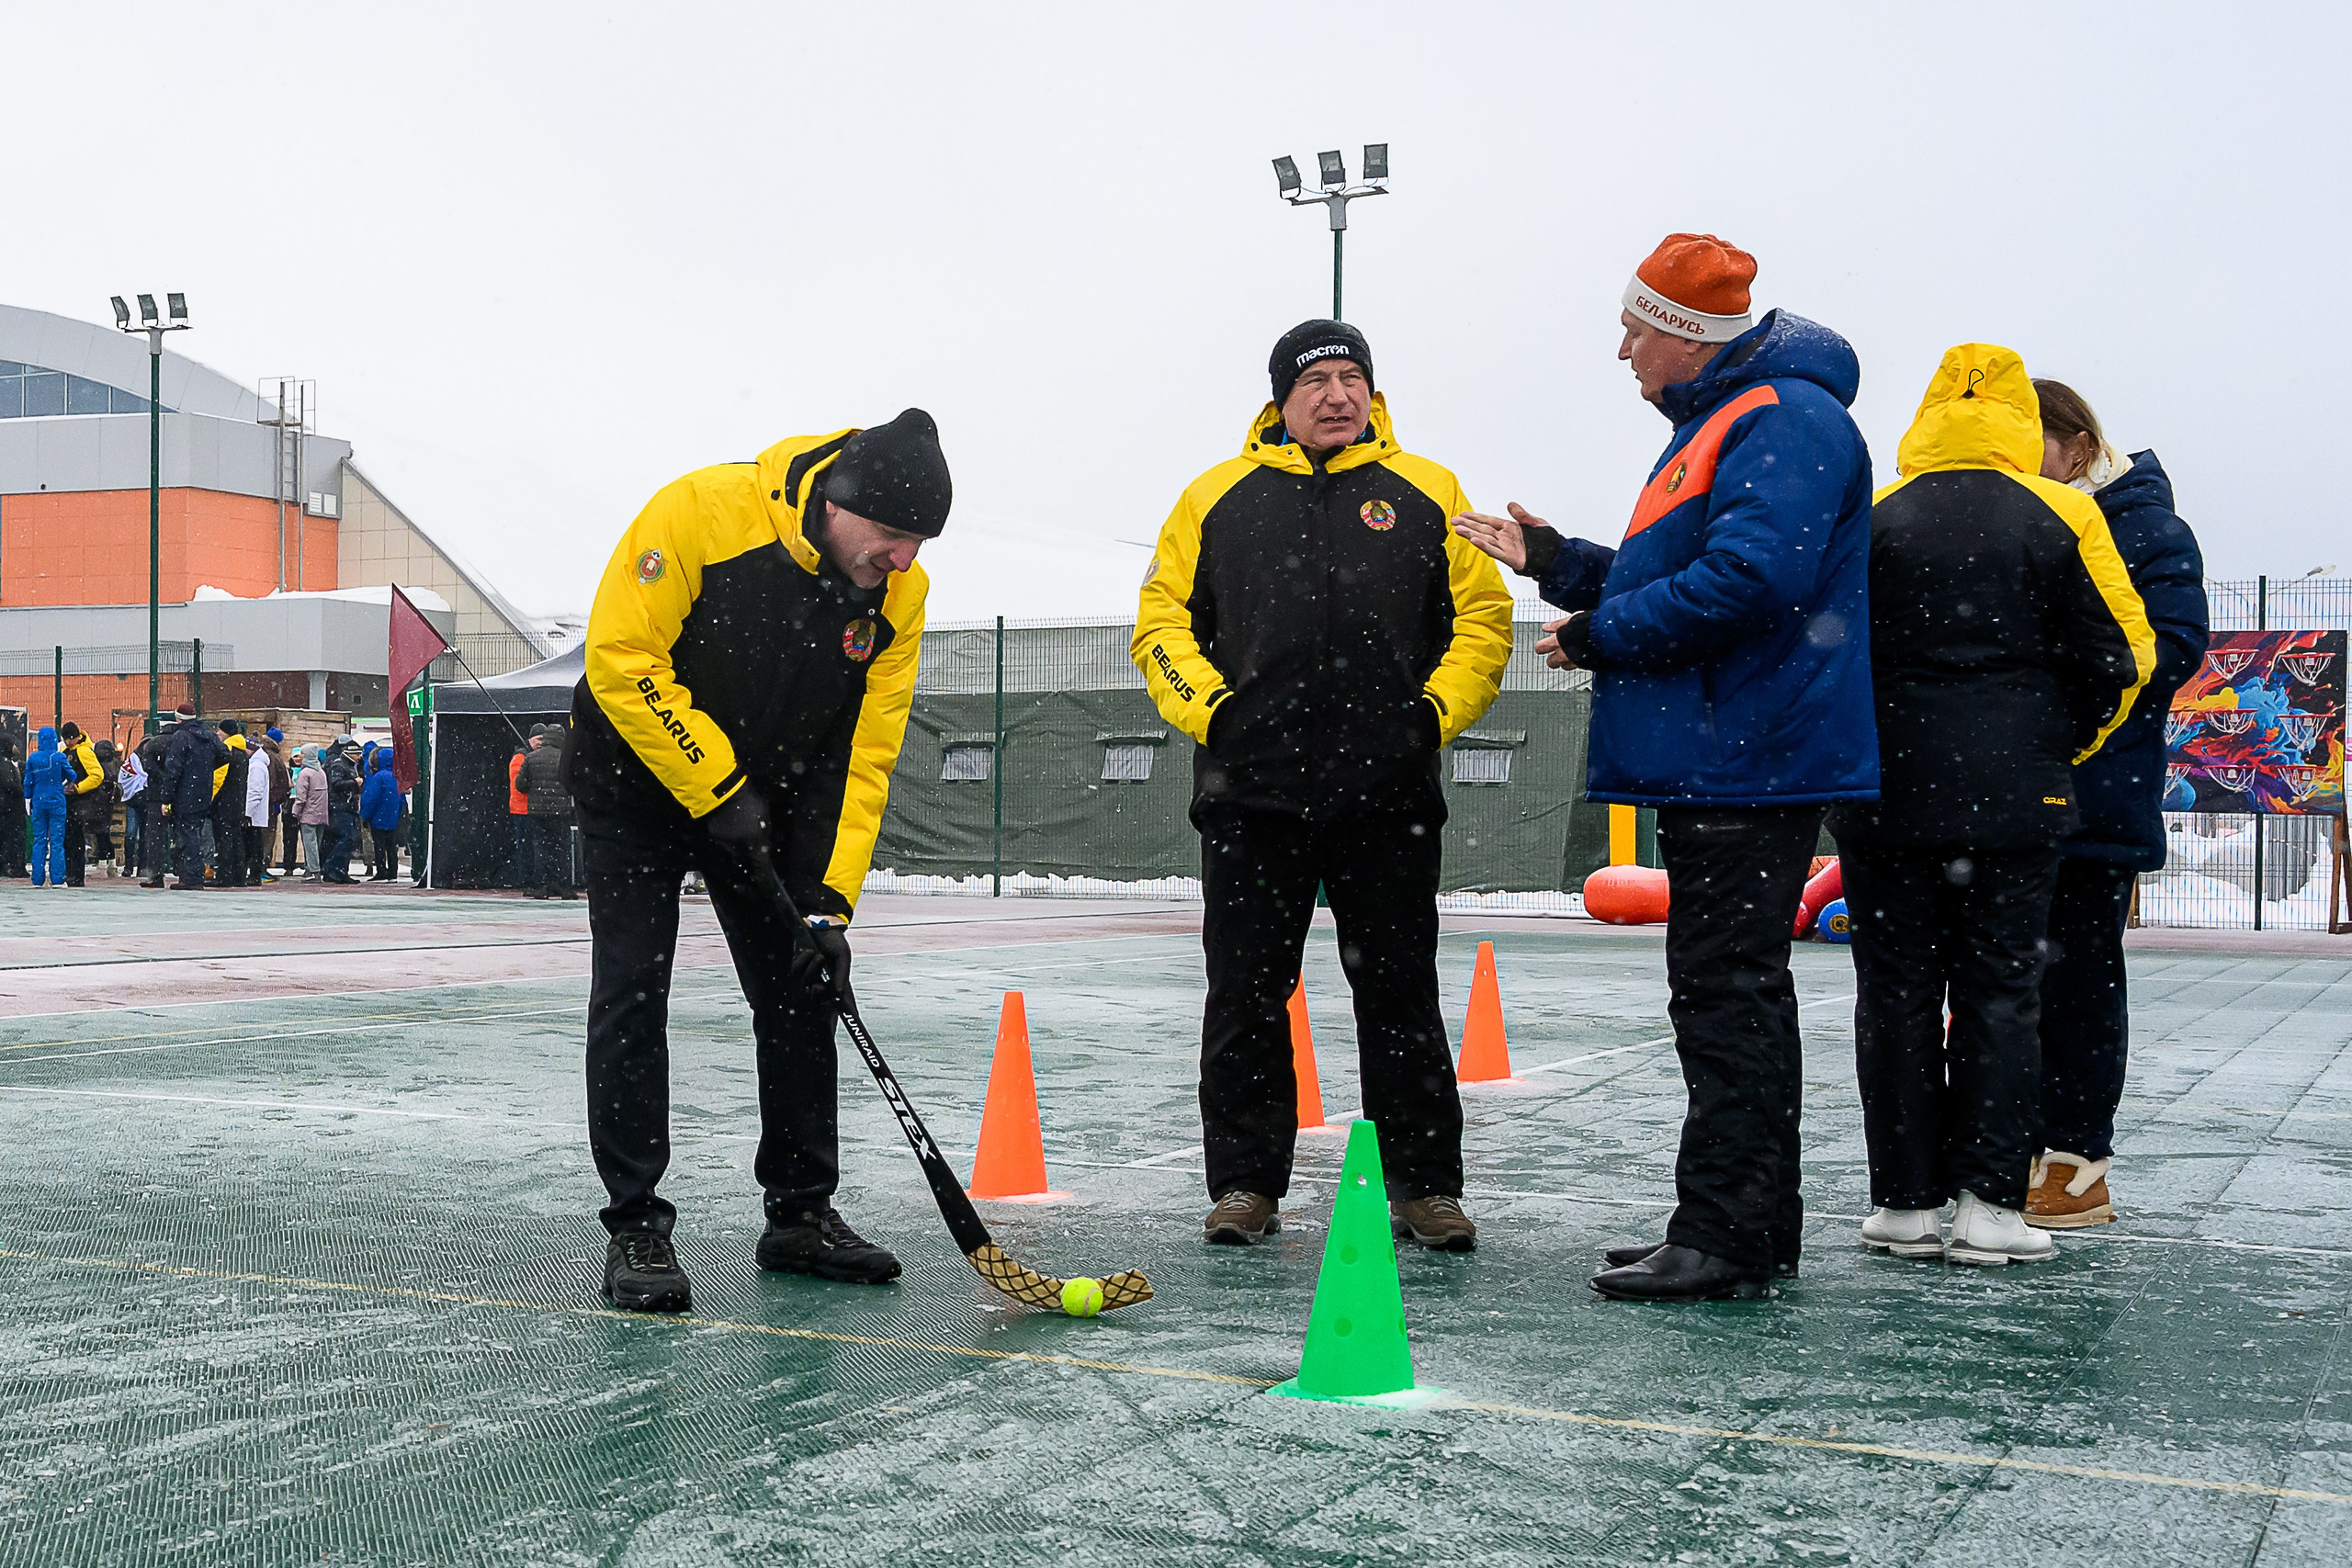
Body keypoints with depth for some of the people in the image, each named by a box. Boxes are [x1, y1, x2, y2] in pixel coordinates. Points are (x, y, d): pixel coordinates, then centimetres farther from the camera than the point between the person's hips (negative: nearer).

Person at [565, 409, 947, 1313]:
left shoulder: (898, 594, -14)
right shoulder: (705, 510, -28)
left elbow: (864, 754, -11)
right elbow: (620, 654, -26)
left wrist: (830, 900, -17)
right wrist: (715, 786, -24)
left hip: (770, 797, 5)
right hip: (637, 778, -4)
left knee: (802, 988, 3)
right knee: (631, 995, -9)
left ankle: (801, 1212, 16)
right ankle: (635, 1228, -1)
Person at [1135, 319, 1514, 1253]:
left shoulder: (1426, 494, 11)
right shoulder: (1217, 496, 11)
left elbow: (1483, 618, 10)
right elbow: (1162, 620, 10)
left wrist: (1436, 710, -3)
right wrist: (1207, 708, -4)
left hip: (1388, 794, 0)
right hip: (1251, 793, 1)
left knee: (1400, 996, 4)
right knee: (1246, 996, 4)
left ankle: (1425, 1186, 13)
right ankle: (1246, 1182, 15)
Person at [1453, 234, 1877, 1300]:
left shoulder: (1786, 419, -12)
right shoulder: (1716, 426, 22)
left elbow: (1749, 578, -26)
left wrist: (1600, 637, -16)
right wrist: (1553, 562, 20)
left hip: (1749, 764, -11)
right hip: (1715, 763, 11)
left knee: (1727, 994, -9)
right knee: (1731, 992, 13)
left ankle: (1726, 1238, -5)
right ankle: (1750, 1232, 21)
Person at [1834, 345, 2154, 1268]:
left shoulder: (1869, 520, 2)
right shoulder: (2061, 517, 0)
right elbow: (2119, 657, 2)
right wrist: (2063, 746, 17)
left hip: (1887, 799, 1)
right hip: (2016, 801, 0)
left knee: (1896, 994, 6)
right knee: (2002, 991, 5)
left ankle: (1905, 1203, 8)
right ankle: (1990, 1203, 2)